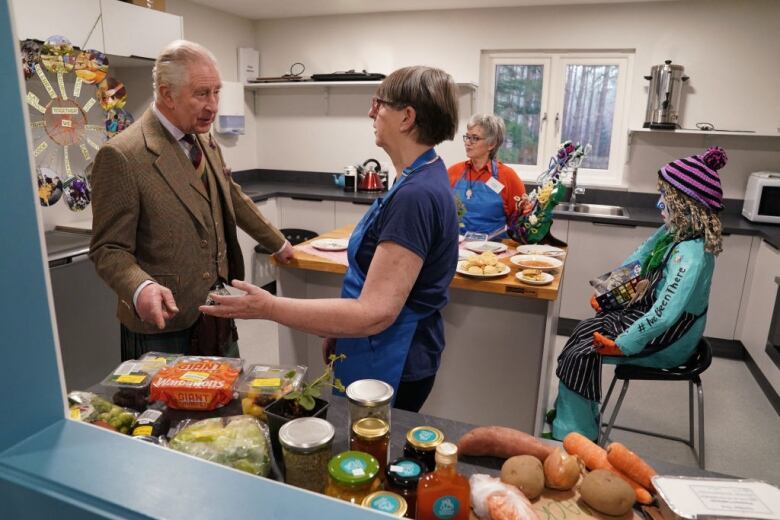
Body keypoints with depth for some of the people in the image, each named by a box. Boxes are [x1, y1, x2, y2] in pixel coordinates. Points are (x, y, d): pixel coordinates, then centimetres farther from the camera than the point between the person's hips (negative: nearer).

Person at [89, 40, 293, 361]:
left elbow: (234, 200, 21)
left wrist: (278, 244, 29)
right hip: (164, 325, -6)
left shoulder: (206, 144, 7)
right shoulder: (121, 156, -16)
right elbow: (109, 249, -13)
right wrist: (141, 288, -32)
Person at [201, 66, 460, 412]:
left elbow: (375, 313, -30)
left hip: (390, 367, -9)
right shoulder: (422, 180, 4)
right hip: (389, 354, 9)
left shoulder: (416, 195, -28)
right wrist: (339, 330, 11)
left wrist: (270, 308, -25)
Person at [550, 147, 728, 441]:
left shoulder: (691, 254, -31)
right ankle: (570, 413, 11)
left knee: (583, 352, -14)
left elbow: (664, 315, -36)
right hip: (647, 312, 9)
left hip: (667, 338, -9)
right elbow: (637, 261, 12)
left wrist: (620, 345, -28)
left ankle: (573, 435, 4)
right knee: (584, 330, 1)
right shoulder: (672, 232, -3)